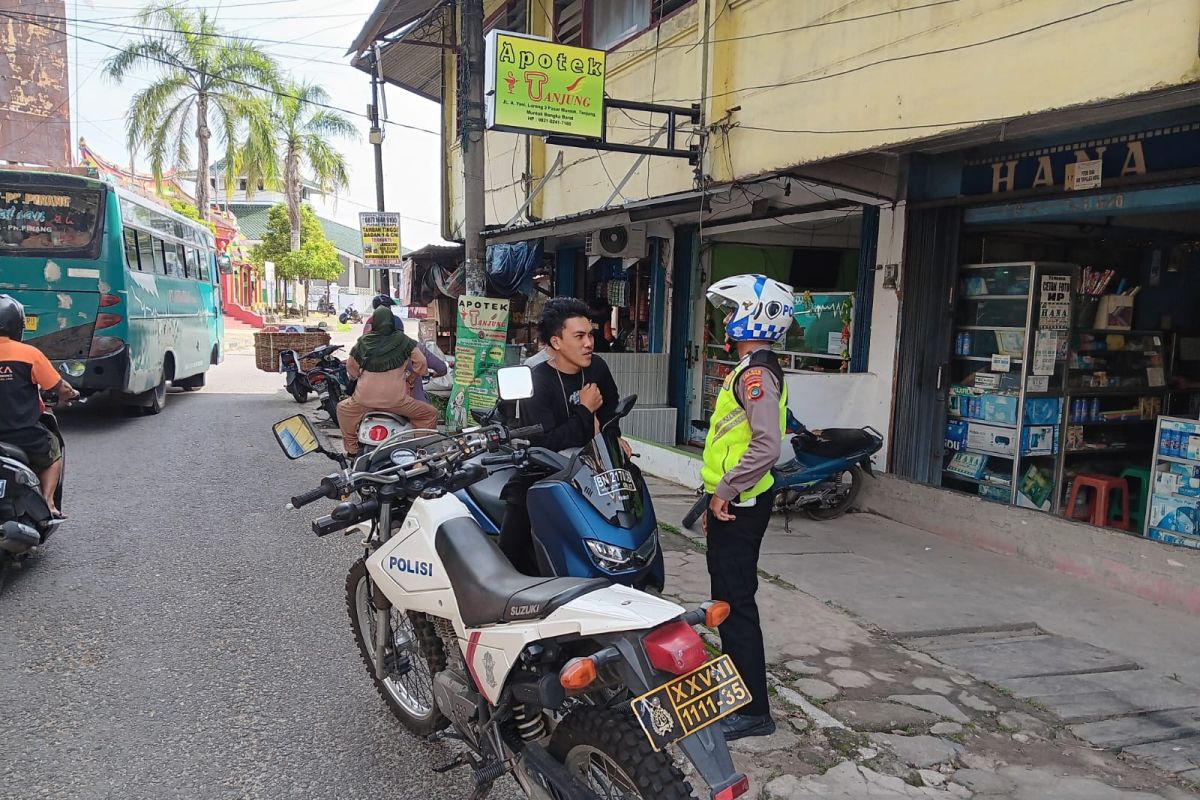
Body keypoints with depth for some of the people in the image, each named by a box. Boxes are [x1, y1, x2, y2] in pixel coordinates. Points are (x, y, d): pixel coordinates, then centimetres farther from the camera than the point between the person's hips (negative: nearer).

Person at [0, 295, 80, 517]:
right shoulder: (29, 354, -9)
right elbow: (59, 387, -4)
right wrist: (71, 393, 20)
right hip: (26, 438, -3)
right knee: (54, 453, 27)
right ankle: (47, 502, 8)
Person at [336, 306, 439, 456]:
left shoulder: (362, 343, 7)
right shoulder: (403, 341, 0)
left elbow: (351, 370, 18)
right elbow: (421, 365, 2)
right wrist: (416, 375, 23)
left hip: (365, 399, 3)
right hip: (396, 401, -2)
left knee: (343, 409, 31)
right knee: (430, 414, 11)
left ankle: (352, 449, 29)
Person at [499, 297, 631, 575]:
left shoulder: (597, 368, 4)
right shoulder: (536, 382, -13)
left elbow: (610, 406, 26)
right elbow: (545, 444, -24)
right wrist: (585, 411, -16)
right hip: (538, 477, -5)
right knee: (513, 554, -13)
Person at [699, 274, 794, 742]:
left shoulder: (756, 374, -17)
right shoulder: (750, 370, 16)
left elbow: (766, 445, -30)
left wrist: (725, 491, -22)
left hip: (738, 506, -11)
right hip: (732, 503, 11)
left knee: (735, 602, -5)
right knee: (728, 596, 19)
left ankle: (753, 711, 4)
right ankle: (735, 681, 34)